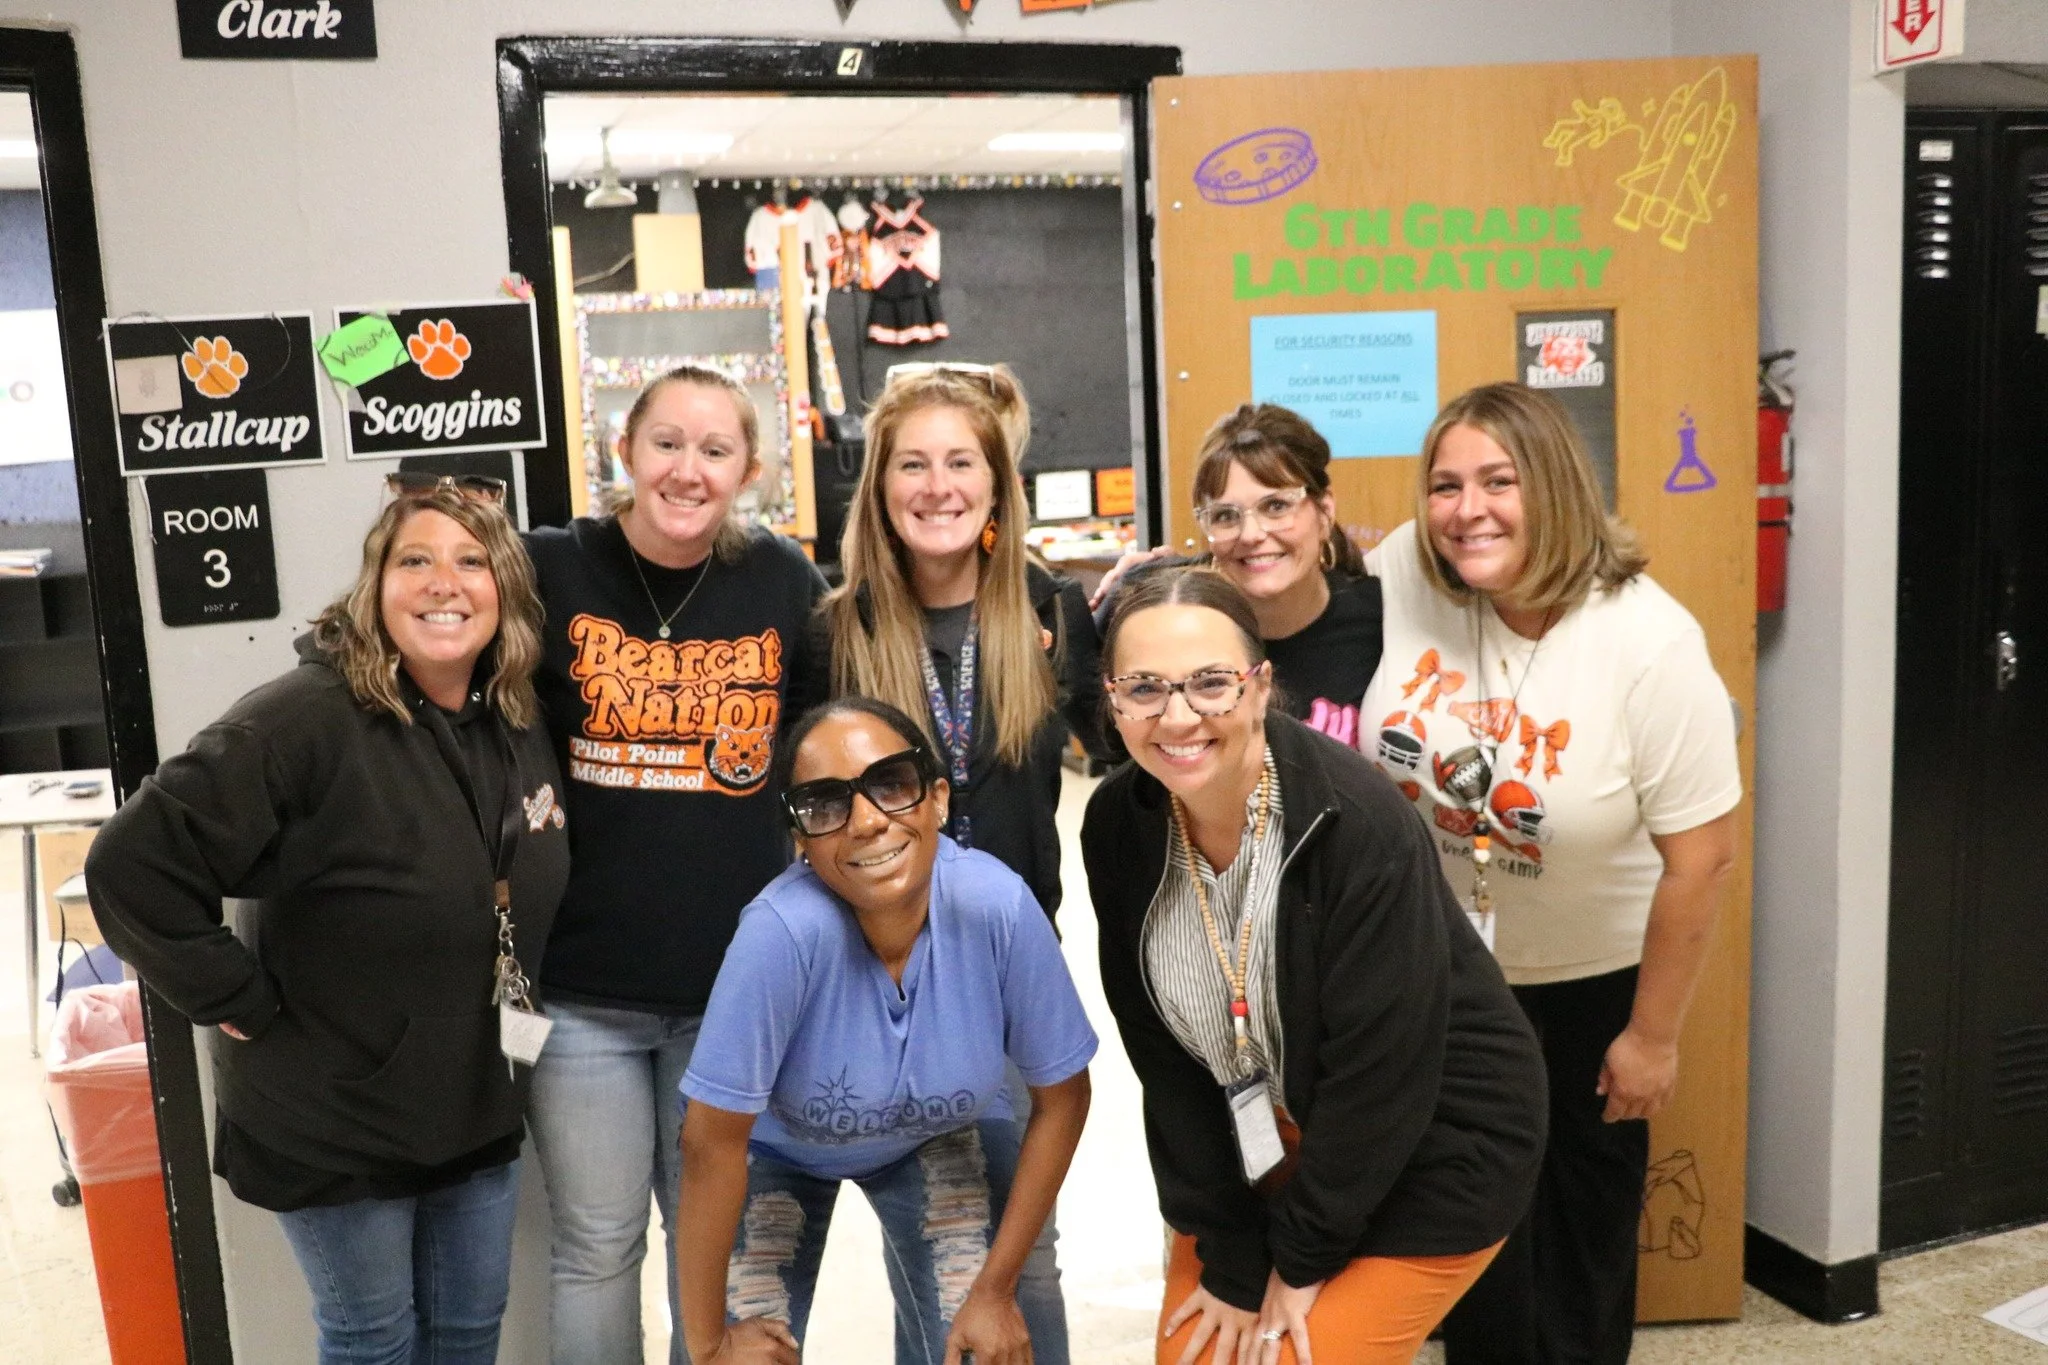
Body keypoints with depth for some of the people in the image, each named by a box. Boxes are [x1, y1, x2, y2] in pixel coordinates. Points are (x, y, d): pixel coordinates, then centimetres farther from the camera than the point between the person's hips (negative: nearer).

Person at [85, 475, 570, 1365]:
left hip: (477, 1115, 6)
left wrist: (521, 1004, 6)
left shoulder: (520, 725, 0)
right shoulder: (306, 721, -23)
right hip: (333, 1125, -6)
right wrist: (240, 1003, -21)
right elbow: (132, 865, -26)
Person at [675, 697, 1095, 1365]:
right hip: (778, 1144, -1)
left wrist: (996, 1287, -12)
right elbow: (712, 1139, -28)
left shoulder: (999, 906, -32)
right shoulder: (782, 930, -38)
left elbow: (1061, 1096, -17)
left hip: (941, 1132, 1)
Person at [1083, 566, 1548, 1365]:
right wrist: (1229, 1255, -6)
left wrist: (1301, 1256, -13)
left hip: (1430, 1150, -5)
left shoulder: (1361, 825, -29)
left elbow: (1381, 1073, -23)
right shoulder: (1117, 826, -13)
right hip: (1259, 1141, 5)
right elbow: (1164, 1054, -7)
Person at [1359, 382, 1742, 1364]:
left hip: (1595, 973, -2)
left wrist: (1652, 1034, -13)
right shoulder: (1402, 575, -20)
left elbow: (1701, 855, -19)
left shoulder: (1650, 645, -26)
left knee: (1592, 1191, 18)